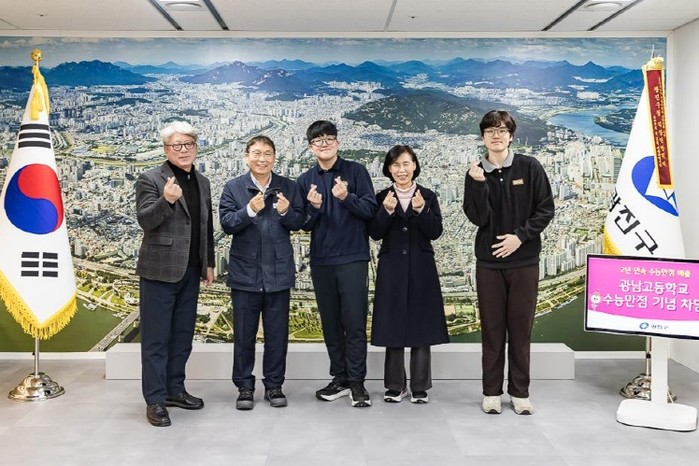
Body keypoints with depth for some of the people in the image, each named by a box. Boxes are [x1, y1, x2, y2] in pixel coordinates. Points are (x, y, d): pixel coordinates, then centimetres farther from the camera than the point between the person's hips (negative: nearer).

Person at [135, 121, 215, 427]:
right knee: (156, 338, 1)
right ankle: (155, 400, 9)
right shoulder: (150, 179, -6)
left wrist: (209, 263, 16)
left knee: (182, 336, 13)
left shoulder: (202, 182, 13)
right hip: (160, 270, -6)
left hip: (191, 272, 6)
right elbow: (145, 220, -16)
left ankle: (174, 390, 25)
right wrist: (166, 200, -33)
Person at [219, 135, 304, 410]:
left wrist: (286, 212, -18)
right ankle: (244, 387, 20)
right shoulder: (233, 188, 1)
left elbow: (299, 223, 2)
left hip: (278, 272, 1)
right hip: (245, 272, -1)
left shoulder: (288, 187, 5)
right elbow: (226, 223, -8)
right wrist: (250, 210, -23)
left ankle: (274, 385, 22)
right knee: (244, 333, 8)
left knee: (277, 333, 9)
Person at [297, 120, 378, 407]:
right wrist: (313, 207, -13)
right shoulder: (306, 180, 8)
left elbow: (370, 209, -7)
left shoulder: (356, 171, -1)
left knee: (354, 322, -3)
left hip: (353, 258, -4)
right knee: (330, 323, 9)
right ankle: (340, 379, 20)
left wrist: (347, 197, -23)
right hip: (321, 261, 4)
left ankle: (357, 382, 5)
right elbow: (305, 224, 8)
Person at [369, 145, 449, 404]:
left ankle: (420, 387, 13)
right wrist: (386, 211, -19)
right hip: (392, 269, 0)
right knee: (393, 326, 4)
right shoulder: (382, 197, 5)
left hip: (421, 269, 0)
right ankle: (395, 386, 15)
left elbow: (435, 232, -5)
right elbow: (374, 233, -4)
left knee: (421, 326, 3)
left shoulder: (428, 196, 4)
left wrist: (421, 210, -19)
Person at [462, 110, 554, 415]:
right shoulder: (476, 173, 3)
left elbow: (545, 209, 0)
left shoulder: (530, 167, 0)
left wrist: (521, 236, -10)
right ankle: (491, 392, 16)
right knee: (492, 328, 6)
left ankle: (520, 393, 17)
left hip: (524, 259, -1)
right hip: (489, 260, 1)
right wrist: (479, 184, -17)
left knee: (521, 327, 6)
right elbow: (478, 218, -7)